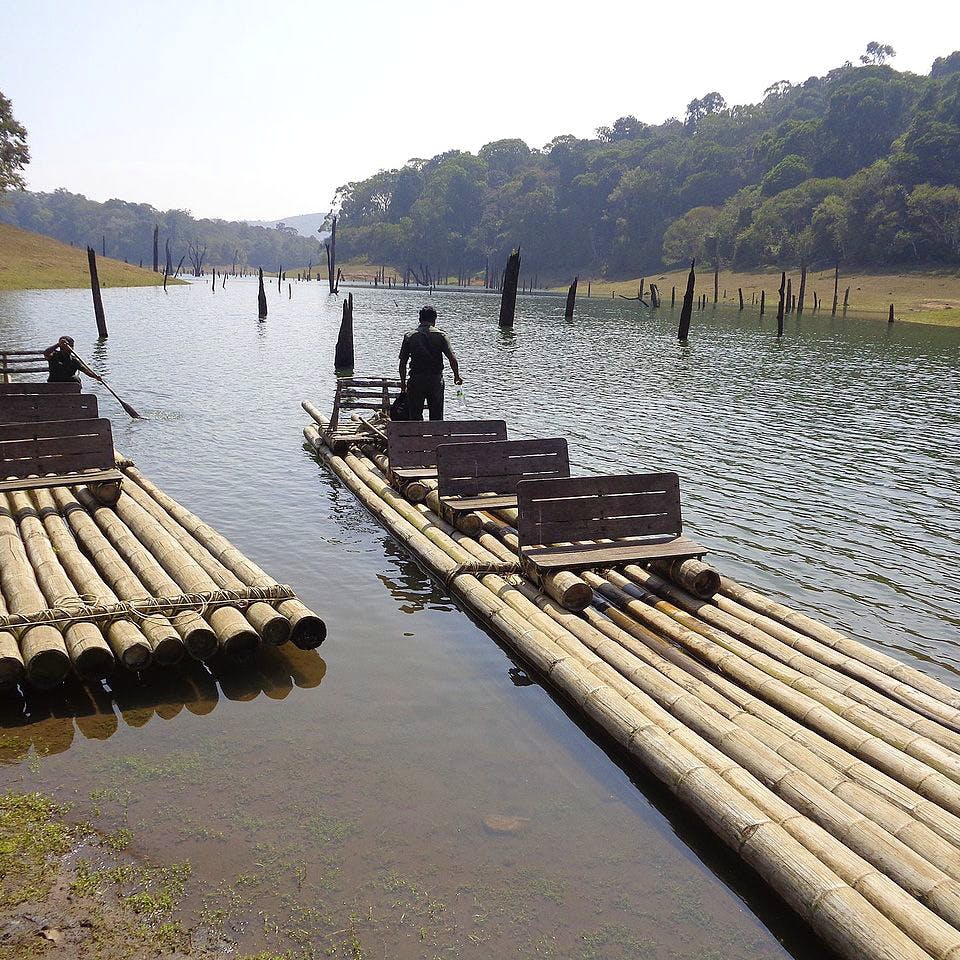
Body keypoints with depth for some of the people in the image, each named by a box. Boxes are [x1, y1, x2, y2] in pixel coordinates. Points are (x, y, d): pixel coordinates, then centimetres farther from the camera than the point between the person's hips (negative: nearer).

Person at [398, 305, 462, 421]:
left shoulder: (409, 336, 1)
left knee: (415, 417, 7)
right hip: (436, 380, 0)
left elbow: (402, 363, 1)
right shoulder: (441, 335, -2)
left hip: (416, 381, 0)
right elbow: (452, 359, -9)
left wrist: (403, 381, 13)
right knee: (437, 417, 9)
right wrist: (457, 376, 6)